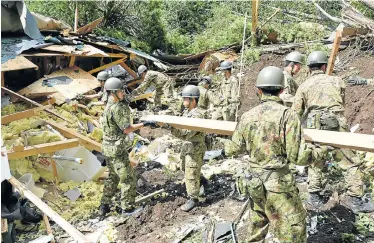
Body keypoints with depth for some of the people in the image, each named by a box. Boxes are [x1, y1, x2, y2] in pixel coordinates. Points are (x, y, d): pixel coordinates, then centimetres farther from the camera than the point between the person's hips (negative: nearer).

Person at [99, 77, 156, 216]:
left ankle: (105, 205, 29)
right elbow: (126, 129, -21)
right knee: (128, 179, 3)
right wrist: (144, 124, -18)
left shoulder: (109, 106, 9)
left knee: (113, 176, 22)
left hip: (108, 147, 10)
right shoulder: (116, 108, -21)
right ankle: (127, 208, 13)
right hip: (117, 149, -10)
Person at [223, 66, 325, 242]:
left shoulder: (248, 116, -1)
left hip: (252, 181, 6)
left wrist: (226, 144, 29)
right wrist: (321, 151, 1)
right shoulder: (288, 115, -16)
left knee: (258, 224, 26)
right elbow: (297, 156, -16)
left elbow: (234, 149, 7)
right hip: (277, 183, -5)